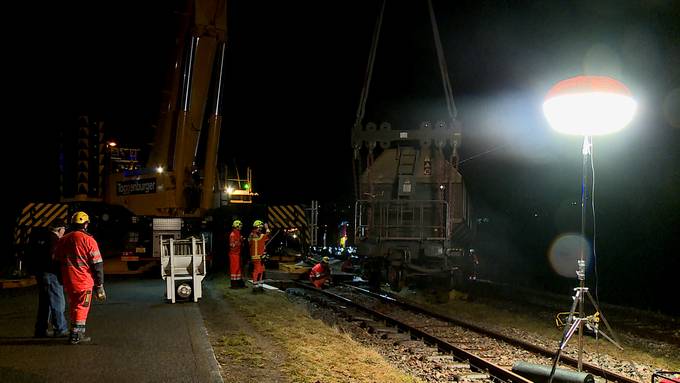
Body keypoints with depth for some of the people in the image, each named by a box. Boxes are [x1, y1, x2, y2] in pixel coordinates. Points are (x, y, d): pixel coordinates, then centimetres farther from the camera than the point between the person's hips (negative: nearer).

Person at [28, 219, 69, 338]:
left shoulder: (41, 236, 12)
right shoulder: (54, 239, -15)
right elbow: (53, 258, -22)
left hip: (39, 273, 9)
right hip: (51, 274, -9)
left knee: (45, 303, 16)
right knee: (58, 303, -2)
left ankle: (41, 330, 21)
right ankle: (60, 330, 2)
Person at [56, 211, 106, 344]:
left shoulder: (63, 240, 7)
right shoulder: (89, 240, -10)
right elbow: (97, 264, -9)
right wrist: (99, 285, -3)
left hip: (68, 281, 6)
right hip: (84, 281, -6)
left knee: (73, 306, 18)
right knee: (82, 308, 3)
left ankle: (79, 333, 27)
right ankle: (75, 335, 1)